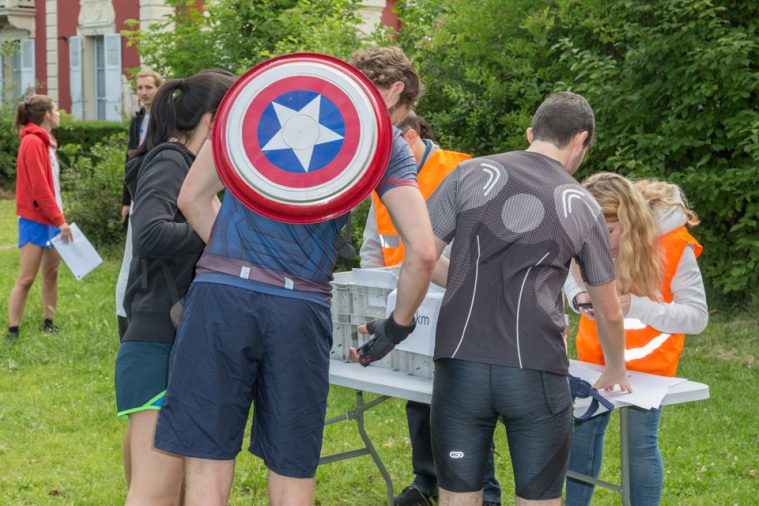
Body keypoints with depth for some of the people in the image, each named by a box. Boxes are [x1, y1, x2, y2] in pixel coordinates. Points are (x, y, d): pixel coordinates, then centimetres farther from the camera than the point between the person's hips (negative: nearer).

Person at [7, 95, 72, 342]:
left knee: (51, 273, 11)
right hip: (35, 219, -9)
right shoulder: (33, 142, -14)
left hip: (52, 218, 9)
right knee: (26, 278, -8)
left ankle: (49, 324, 19)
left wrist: (59, 217, 8)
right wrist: (59, 220, -16)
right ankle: (12, 331, -5)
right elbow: (39, 187, -18)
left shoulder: (46, 142, 14)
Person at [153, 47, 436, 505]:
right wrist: (399, 325, 14)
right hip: (300, 308, -1)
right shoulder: (385, 140, 10)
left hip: (223, 294, 1)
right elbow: (423, 252, -1)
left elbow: (193, 197, 15)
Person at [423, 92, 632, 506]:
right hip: (536, 374, 0)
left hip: (460, 367, 1)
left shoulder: (470, 174, 6)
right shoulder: (582, 207, 9)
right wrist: (615, 370, 38)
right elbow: (609, 314, 19)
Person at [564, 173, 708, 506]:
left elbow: (698, 317, -27)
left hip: (649, 357, -3)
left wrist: (635, 306, -40)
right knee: (583, 430, 9)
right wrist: (579, 297, -26)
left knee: (640, 441, -2)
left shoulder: (674, 244, -29)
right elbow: (570, 271, -1)